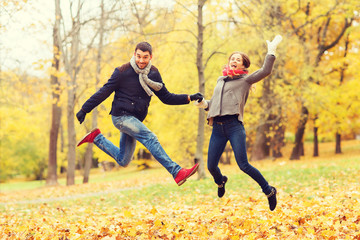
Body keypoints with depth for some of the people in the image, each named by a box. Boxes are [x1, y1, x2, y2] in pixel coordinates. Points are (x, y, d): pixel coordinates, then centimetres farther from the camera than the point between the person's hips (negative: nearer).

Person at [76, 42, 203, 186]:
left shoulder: (154, 74, 5)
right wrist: (84, 109, -3)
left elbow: (166, 97, 9)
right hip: (121, 116, -7)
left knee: (123, 161, 10)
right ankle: (177, 173, -34)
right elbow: (104, 92, -4)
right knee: (150, 138, -27)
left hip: (134, 120, 7)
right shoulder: (123, 72, -9)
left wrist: (189, 98, -2)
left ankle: (96, 137, 25)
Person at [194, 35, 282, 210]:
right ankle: (220, 182, 39)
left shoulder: (245, 80, 8)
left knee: (243, 165, -15)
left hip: (234, 126, -5)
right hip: (218, 128, 5)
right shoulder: (220, 80, 23)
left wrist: (271, 51, -8)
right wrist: (205, 104, 12)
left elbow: (265, 71, -6)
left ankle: (269, 191, 4)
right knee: (211, 166, 2)